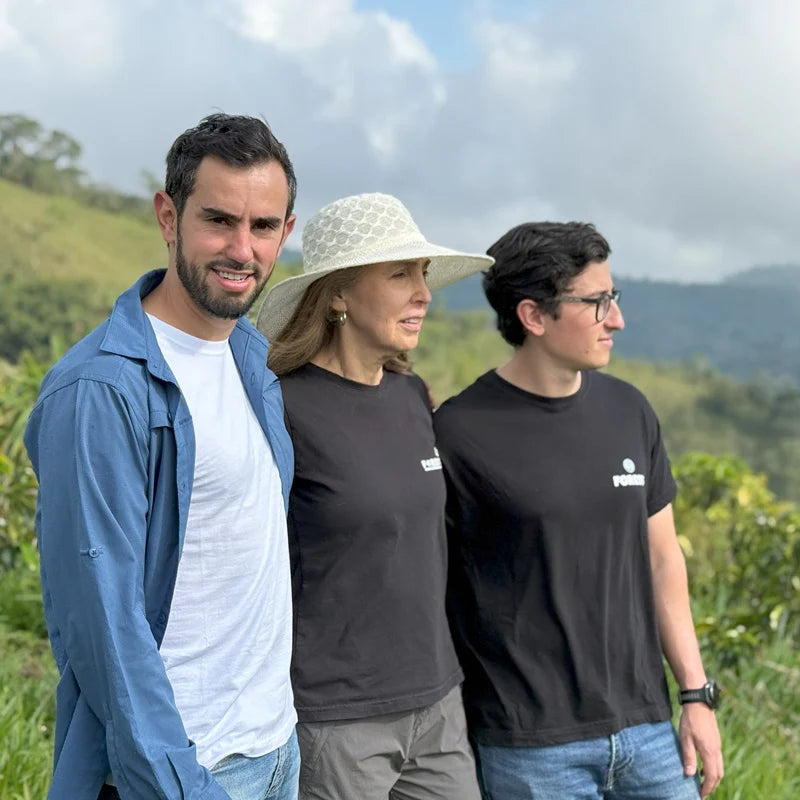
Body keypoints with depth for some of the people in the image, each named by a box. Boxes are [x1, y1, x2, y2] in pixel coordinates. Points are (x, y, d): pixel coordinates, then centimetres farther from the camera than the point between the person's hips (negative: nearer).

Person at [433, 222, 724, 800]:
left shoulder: (628, 411, 5)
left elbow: (662, 557, 11)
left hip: (646, 729, 5)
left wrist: (698, 694, 9)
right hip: (530, 747, -4)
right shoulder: (461, 432, -11)